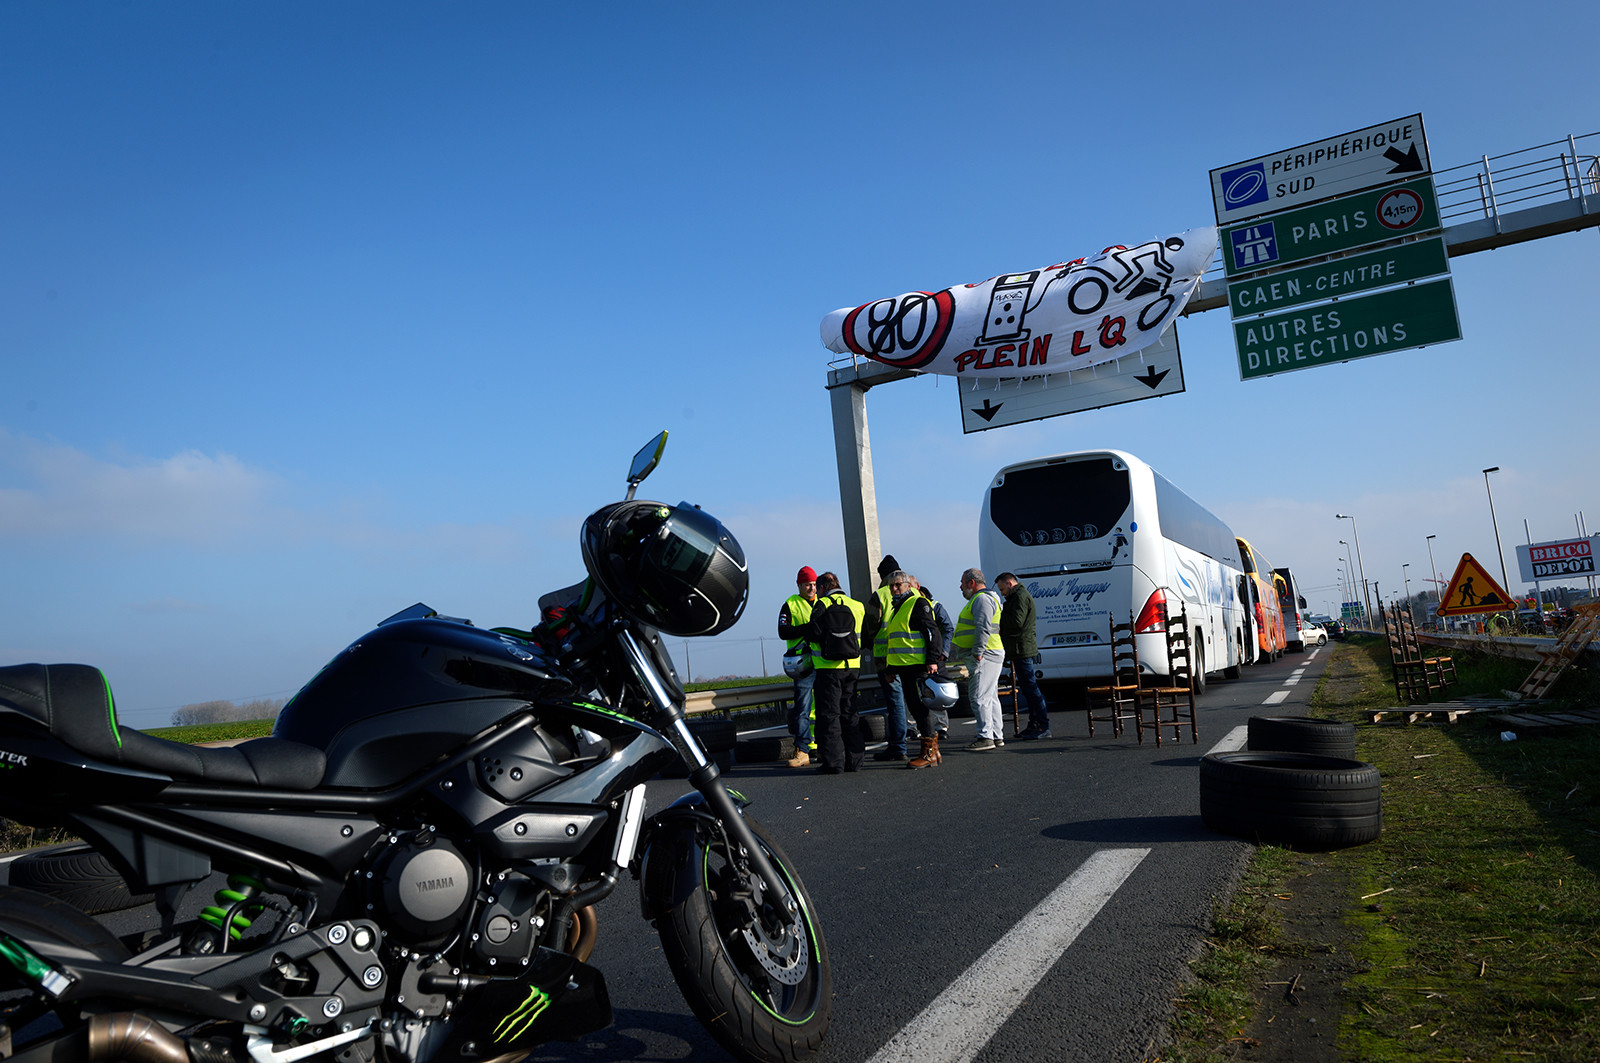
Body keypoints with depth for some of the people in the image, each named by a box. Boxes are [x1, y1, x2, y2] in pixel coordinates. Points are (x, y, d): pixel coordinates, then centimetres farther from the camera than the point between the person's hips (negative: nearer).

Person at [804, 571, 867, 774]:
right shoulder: (857, 606, 8)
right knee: (849, 714, 13)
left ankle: (833, 762, -1)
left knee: (829, 715, 1)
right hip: (853, 667, 5)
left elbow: (813, 634, -15)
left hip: (828, 668, -5)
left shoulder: (822, 605, -6)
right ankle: (854, 759, 14)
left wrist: (807, 630, 7)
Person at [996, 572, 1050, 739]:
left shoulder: (1021, 596, -11)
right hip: (1021, 651, 11)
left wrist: (998, 616, -7)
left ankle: (1043, 727, -11)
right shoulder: (1018, 596, 23)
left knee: (1030, 687, -11)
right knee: (1027, 688, 12)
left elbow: (1016, 622, -20)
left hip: (1022, 650, -11)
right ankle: (1033, 725, 17)